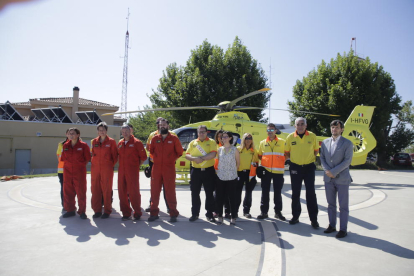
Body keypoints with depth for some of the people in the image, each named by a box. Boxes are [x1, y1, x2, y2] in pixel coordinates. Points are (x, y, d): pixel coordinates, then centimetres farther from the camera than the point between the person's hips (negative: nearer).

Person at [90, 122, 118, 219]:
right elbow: (93, 154, 20)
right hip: (95, 168, 4)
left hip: (107, 169, -4)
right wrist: (95, 162, 11)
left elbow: (115, 155, 1)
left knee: (106, 190, 0)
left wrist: (111, 165, 2)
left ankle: (107, 211, 10)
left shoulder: (111, 141, -2)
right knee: (95, 189, 5)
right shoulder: (94, 141, 10)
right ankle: (97, 210, 17)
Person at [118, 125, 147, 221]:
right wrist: (122, 165, 13)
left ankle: (137, 213, 9)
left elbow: (143, 156, -1)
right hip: (121, 171, 6)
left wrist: (137, 165, 1)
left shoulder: (136, 142, -3)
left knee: (133, 192, -4)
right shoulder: (120, 143, 14)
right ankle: (126, 213, 18)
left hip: (132, 171, -6)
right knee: (122, 192, 7)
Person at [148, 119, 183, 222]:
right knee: (154, 191, 7)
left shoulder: (174, 139, 1)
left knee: (170, 191, 0)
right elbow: (151, 151, 20)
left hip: (169, 168, -3)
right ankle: (154, 213, 18)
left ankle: (173, 214, 9)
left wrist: (171, 159, 4)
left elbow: (179, 152, 7)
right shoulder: (155, 139, 8)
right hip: (156, 168, 3)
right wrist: (156, 159, 9)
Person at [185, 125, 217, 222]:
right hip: (196, 170, 2)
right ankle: (195, 213, 19)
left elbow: (213, 154, -12)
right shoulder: (192, 143, 11)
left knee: (209, 193, 4)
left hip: (208, 170, -2)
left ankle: (209, 214, 16)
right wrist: (194, 158, -16)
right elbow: (187, 155, 4)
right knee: (195, 193, 7)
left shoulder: (211, 142, 3)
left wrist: (202, 158, -19)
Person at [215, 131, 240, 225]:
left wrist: (233, 170, 4)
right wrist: (218, 170, 6)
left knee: (232, 197, 2)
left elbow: (238, 162, 6)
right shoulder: (219, 149, 7)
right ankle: (220, 216, 17)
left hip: (231, 177, -3)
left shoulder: (234, 150, -1)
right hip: (220, 177, 3)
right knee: (219, 197, 4)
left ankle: (233, 217, 13)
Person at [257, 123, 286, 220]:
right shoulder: (263, 143, 8)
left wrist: (282, 161, -5)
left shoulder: (282, 142, 2)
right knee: (265, 192, 6)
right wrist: (265, 161, 1)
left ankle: (278, 212, 20)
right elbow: (259, 155, 16)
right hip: (266, 170, 2)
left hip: (278, 171, -1)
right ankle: (264, 212, 15)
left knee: (277, 192, 7)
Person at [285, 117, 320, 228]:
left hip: (309, 167, -1)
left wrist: (309, 157, -1)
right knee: (295, 193, 9)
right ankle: (295, 216, 22)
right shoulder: (290, 137, -3)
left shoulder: (312, 136, -4)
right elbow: (287, 152, 9)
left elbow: (316, 150, 8)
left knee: (311, 193, 0)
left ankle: (313, 219, 10)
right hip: (295, 168, 1)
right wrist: (294, 158, -3)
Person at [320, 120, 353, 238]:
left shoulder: (347, 143, -3)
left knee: (343, 206, 3)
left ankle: (343, 229, 11)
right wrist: (327, 170, -8)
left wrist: (334, 172, -16)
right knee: (331, 204, 12)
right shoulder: (325, 142, 9)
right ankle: (332, 225, 24)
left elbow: (347, 161, -10)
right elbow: (322, 158, 8)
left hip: (342, 179, -4)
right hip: (328, 178, 4)